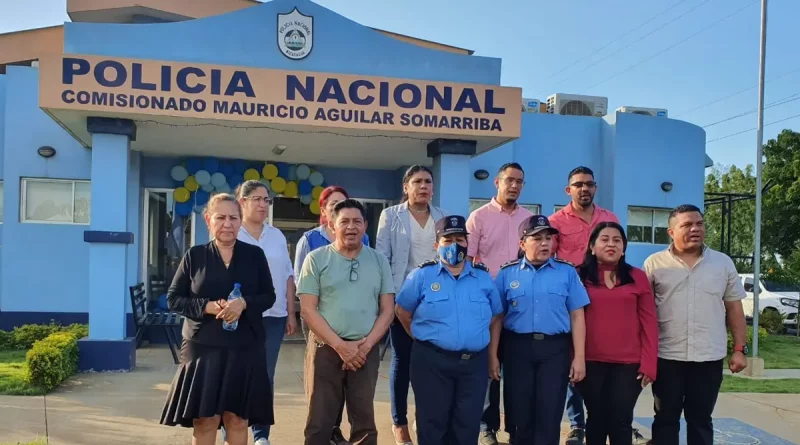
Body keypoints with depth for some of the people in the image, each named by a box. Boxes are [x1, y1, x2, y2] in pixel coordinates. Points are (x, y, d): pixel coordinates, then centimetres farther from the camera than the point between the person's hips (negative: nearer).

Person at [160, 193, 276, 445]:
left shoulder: (255, 255, 5)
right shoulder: (194, 256, 3)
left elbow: (269, 296, 4)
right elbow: (173, 299, 2)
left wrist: (244, 304, -16)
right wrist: (207, 306, -15)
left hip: (245, 348, 1)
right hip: (203, 347, -1)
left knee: (237, 418, 8)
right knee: (204, 419, 2)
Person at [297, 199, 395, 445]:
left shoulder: (379, 260, 7)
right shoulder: (316, 259, 0)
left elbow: (387, 310, 5)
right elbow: (308, 310, -6)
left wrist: (366, 344, -9)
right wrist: (340, 345, -13)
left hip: (366, 351, 2)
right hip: (325, 349, -2)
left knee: (364, 422, 10)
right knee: (319, 422, 3)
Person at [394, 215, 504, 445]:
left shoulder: (484, 277, 7)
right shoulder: (421, 275, -2)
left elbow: (496, 314, 16)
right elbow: (402, 311, 4)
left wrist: (479, 339, 8)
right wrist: (424, 339, 5)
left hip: (474, 362, 3)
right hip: (432, 361, -2)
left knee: (467, 425, 10)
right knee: (433, 423, 6)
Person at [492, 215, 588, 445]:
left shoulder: (567, 272, 3)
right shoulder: (507, 273, 3)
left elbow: (577, 316, 2)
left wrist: (579, 357, -2)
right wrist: (493, 355, 2)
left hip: (555, 348, 0)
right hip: (518, 348, 1)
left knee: (549, 417, 1)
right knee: (521, 414, 10)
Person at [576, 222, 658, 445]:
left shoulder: (638, 277, 4)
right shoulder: (580, 277, 2)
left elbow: (649, 323, 3)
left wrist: (649, 363, -3)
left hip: (628, 364, 0)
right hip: (591, 362, 0)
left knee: (621, 421, 4)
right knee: (596, 419, 11)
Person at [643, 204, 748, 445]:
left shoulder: (723, 263, 6)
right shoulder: (654, 263, 0)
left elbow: (734, 309, 8)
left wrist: (740, 349, 3)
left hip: (710, 357, 2)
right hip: (666, 357, -1)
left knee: (701, 419, 12)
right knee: (666, 418, 8)